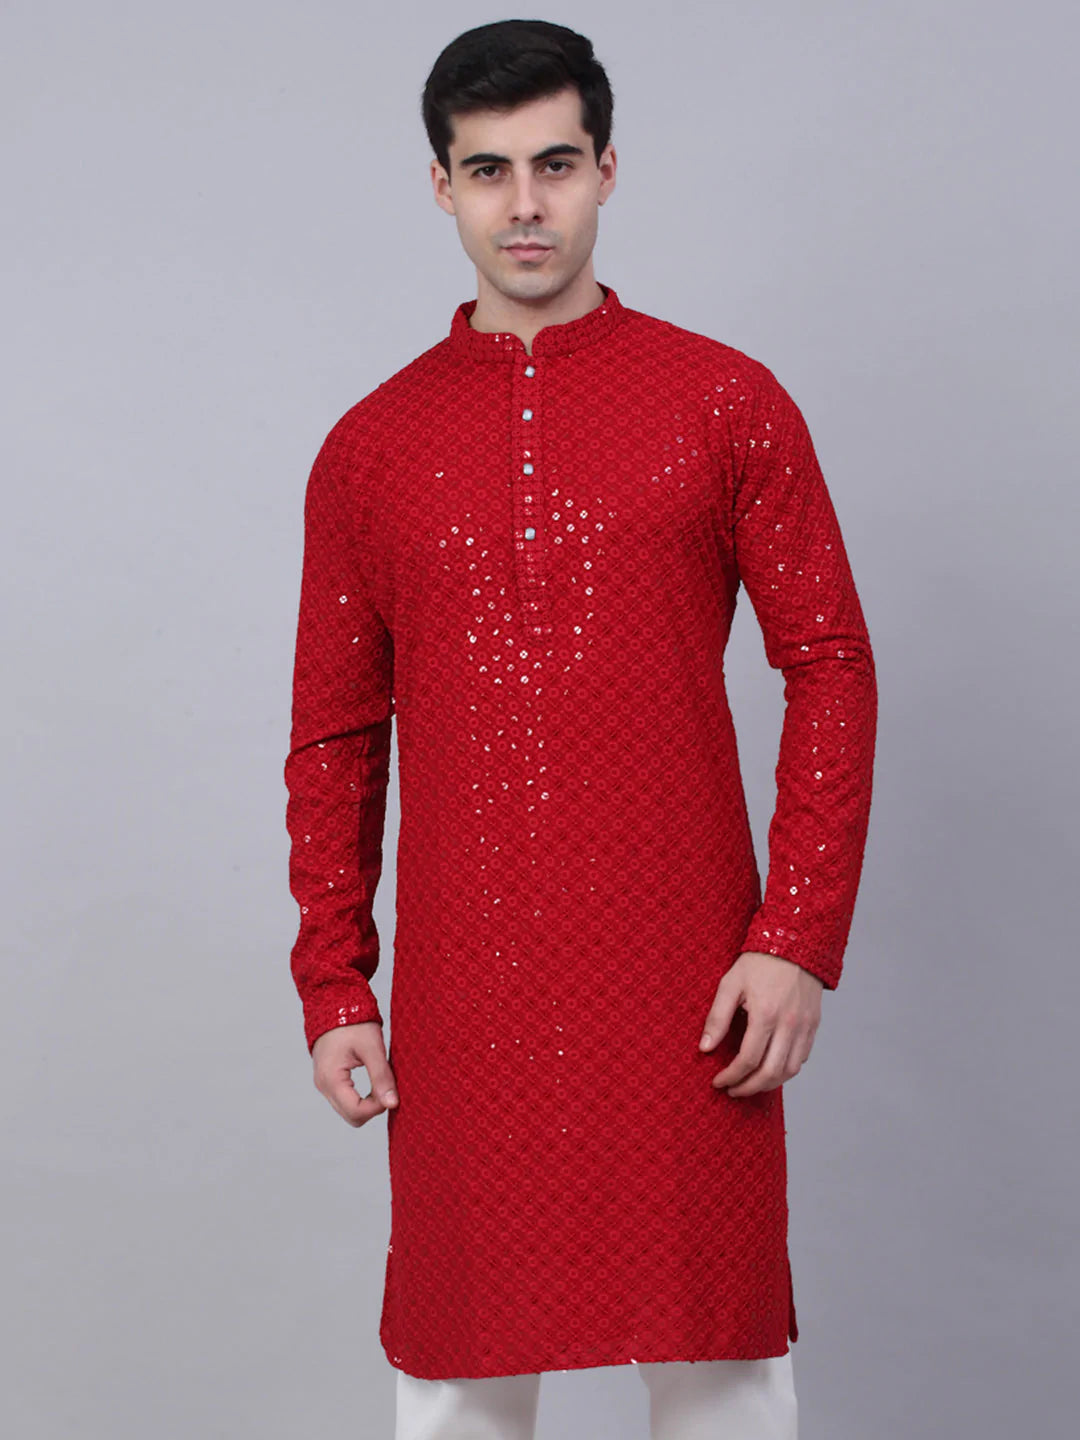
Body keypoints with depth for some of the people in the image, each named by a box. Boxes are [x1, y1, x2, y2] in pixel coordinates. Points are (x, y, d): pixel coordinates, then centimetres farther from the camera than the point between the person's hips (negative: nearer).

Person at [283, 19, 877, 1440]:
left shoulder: (728, 403, 3)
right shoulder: (370, 447, 8)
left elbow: (831, 670, 1)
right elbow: (335, 738, 11)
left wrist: (800, 941, -7)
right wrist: (333, 987, 5)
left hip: (683, 976, -1)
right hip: (464, 989, 2)